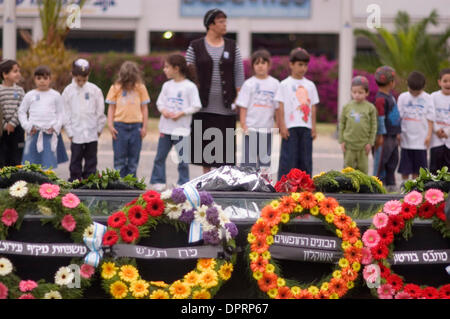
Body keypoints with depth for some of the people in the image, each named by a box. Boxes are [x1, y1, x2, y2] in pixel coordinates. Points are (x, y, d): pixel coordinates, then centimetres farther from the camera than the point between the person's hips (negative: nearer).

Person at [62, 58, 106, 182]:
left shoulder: (94, 90, 0)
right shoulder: (68, 91, 0)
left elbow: (100, 111, 6)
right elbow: (66, 113, 2)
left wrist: (99, 128, 4)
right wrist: (70, 132, -2)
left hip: (92, 133, 0)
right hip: (76, 133, 0)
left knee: (91, 160, 6)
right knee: (75, 161, 4)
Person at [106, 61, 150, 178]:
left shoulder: (140, 88, 5)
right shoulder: (115, 88, 2)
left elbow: (144, 108, 8)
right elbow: (111, 107, 5)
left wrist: (144, 127, 3)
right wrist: (110, 125, -4)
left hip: (136, 126, 1)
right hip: (120, 125, -1)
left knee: (133, 159, 4)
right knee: (119, 157, 0)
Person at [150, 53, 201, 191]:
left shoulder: (190, 86, -7)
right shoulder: (167, 86, 8)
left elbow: (196, 106, -8)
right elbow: (160, 102, 13)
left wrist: (181, 113, -17)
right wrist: (163, 110, -8)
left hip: (181, 128, -5)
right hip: (165, 127, 5)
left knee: (182, 158, 0)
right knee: (160, 156, 5)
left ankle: (183, 182, 10)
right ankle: (157, 180, 12)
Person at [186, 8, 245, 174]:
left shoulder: (232, 46, 8)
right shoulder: (196, 46, 3)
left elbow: (239, 73, 8)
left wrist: (238, 97, 0)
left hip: (226, 106, 1)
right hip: (204, 106, -1)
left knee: (225, 143, -3)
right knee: (205, 141, 4)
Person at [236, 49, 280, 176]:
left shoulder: (275, 84, 7)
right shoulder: (249, 84, -1)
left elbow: (277, 107, 10)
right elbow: (243, 106, -1)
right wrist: (243, 125, -8)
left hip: (267, 128, 3)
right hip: (251, 127, -3)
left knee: (265, 159, 6)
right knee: (249, 158, -3)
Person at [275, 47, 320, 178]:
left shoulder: (310, 85, 13)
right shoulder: (285, 84, 1)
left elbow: (313, 107, 13)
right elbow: (281, 106, -2)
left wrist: (313, 127, 8)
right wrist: (282, 126, -8)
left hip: (306, 127, 4)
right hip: (290, 127, -4)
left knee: (306, 159, 5)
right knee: (288, 158, -6)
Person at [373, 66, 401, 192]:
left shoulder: (390, 95, 14)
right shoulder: (380, 98, -17)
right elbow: (380, 118, -18)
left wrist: (398, 133, 23)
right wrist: (380, 135, -17)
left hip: (393, 136, 10)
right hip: (384, 138, -10)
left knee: (392, 162, 14)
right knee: (380, 162, -3)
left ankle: (391, 184, 21)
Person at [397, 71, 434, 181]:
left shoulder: (427, 98, 1)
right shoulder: (403, 97, 3)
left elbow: (430, 119, 3)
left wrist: (429, 135, -5)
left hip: (421, 139, 0)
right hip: (406, 138, 0)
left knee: (417, 169, 5)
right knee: (405, 169, 2)